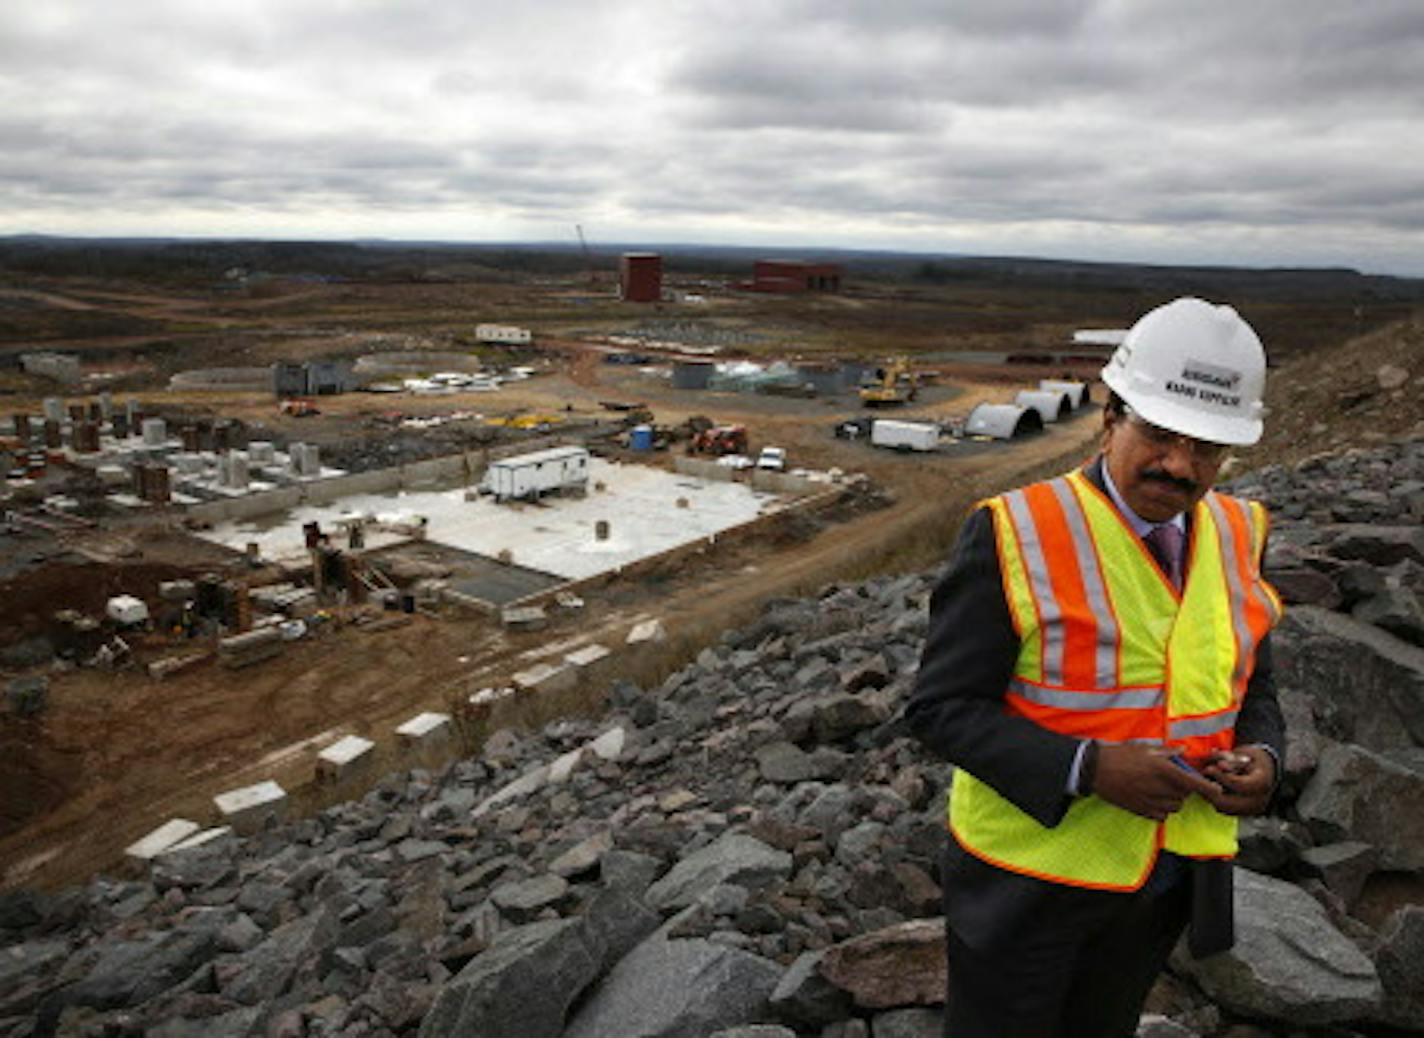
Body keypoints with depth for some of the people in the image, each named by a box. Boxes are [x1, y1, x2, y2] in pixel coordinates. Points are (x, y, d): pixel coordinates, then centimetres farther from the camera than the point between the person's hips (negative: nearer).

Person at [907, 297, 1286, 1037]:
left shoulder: (1234, 535, -3)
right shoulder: (1014, 534, -20)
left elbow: (1250, 690, 9)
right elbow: (940, 707, -18)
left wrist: (1261, 758, -13)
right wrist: (1088, 769, -30)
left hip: (1167, 875, 5)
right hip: (1028, 871, -5)